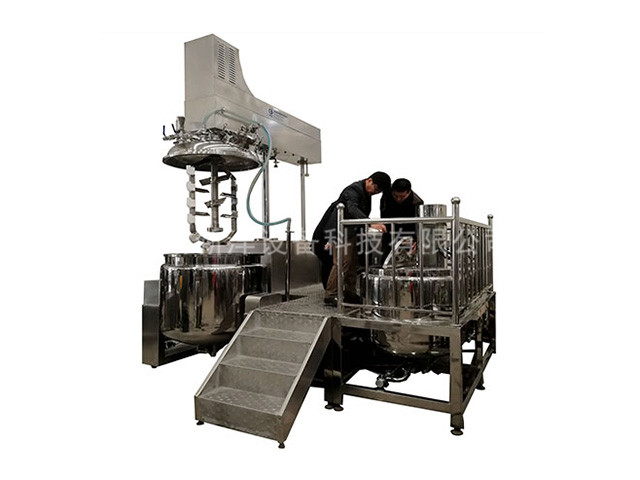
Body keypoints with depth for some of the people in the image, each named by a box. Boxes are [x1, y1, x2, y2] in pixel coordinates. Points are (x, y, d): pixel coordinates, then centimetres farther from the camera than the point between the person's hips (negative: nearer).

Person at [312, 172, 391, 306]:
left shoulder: (366, 193, 10)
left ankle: (349, 293, 19)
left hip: (351, 231, 10)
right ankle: (330, 295, -8)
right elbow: (353, 209, -39)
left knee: (353, 262, 10)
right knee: (341, 262, -15)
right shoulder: (353, 190, -21)